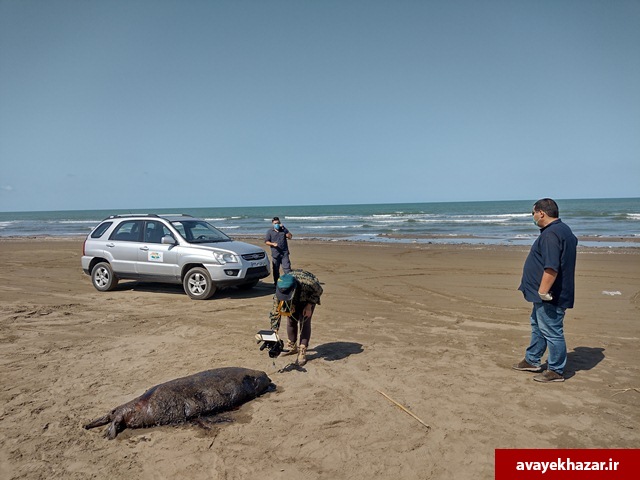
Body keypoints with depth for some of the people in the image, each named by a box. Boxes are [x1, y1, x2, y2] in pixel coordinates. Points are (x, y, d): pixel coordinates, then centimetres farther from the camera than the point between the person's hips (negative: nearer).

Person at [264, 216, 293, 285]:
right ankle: (276, 283, 17)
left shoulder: (283, 229, 9)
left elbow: (290, 237, -1)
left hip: (284, 253, 0)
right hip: (275, 254, 0)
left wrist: (284, 229, -10)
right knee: (276, 269, 7)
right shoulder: (269, 231, 4)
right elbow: (266, 241, 3)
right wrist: (273, 244, -15)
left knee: (287, 268, -6)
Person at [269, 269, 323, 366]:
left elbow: (318, 290, -21)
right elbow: (275, 313, -27)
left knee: (304, 322, -12)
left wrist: (309, 306, -25)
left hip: (308, 296, -3)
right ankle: (292, 347, 22)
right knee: (291, 320, -1)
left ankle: (302, 352, -6)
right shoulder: (279, 294, -35)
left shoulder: (306, 283, -45)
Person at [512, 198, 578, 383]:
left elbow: (551, 268, -30)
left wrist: (542, 292, -25)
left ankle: (556, 371, 13)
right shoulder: (563, 230, 13)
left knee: (552, 332, 0)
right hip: (547, 294, 11)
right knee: (538, 326, 22)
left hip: (549, 296, -11)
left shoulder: (551, 234, -23)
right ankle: (532, 360, 35)